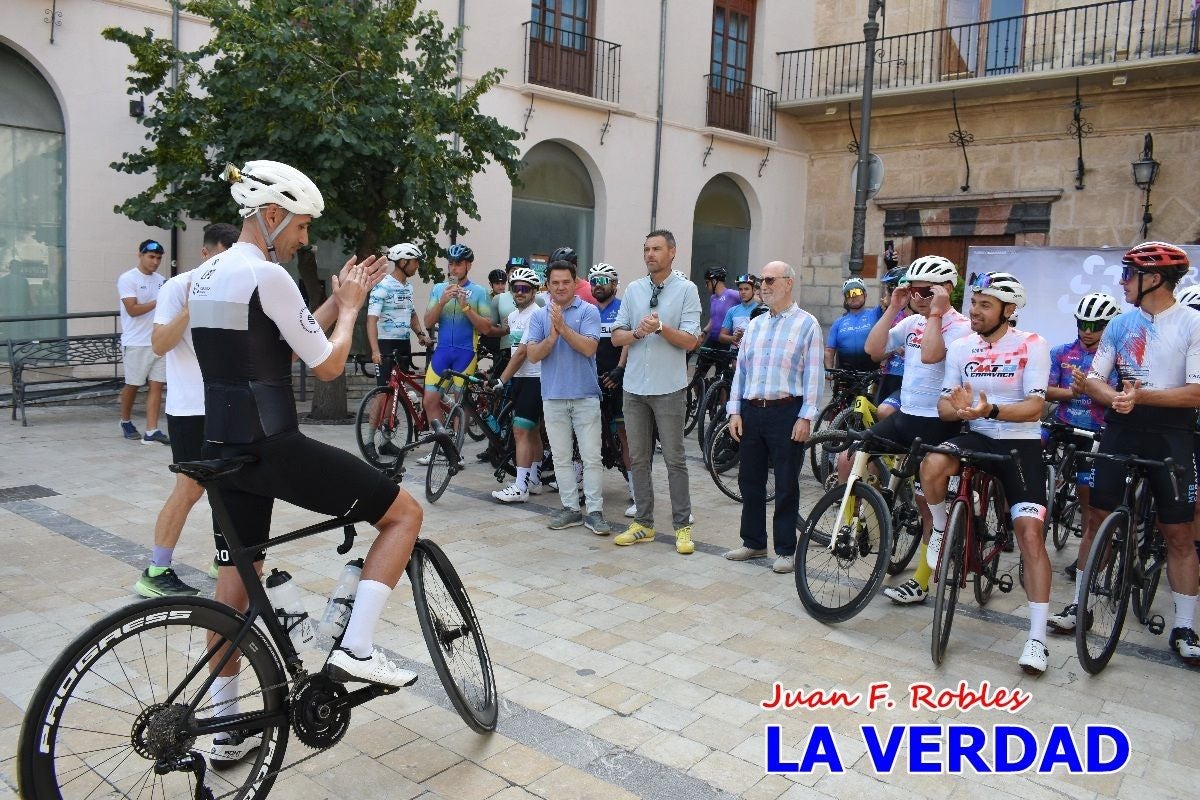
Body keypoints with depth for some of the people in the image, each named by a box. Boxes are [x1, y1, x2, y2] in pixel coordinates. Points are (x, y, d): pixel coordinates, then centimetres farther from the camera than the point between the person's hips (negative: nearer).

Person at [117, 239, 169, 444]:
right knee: (132, 385, 7)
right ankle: (126, 422, 29)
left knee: (157, 384, -2)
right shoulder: (127, 279, -6)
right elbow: (132, 310, -14)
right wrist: (159, 302, -14)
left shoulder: (161, 281, 13)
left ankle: (151, 432, -3)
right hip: (136, 343, -5)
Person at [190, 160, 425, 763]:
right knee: (405, 511, 3)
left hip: (224, 447, 9)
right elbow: (328, 365, -11)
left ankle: (227, 726, 31)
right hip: (272, 447, -9)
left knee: (235, 580, 19)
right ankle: (356, 648, -2)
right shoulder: (267, 274, -15)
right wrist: (350, 306, 5)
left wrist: (336, 301, 15)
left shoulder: (206, 275, 14)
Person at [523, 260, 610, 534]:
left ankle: (594, 511, 6)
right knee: (561, 458, 9)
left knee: (591, 457, -1)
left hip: (585, 395, -3)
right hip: (553, 396, 3)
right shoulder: (539, 316, 7)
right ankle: (570, 508, 18)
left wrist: (563, 327, -19)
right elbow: (533, 355, -2)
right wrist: (552, 336, -18)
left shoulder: (588, 311, -1)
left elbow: (589, 348, -13)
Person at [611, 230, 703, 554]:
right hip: (634, 385, 4)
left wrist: (661, 328, -21)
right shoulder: (633, 290, 9)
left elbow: (690, 341, -8)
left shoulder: (686, 289, -3)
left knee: (674, 458, 1)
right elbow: (616, 336, 7)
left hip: (668, 388, -4)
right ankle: (643, 522, 20)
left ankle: (682, 525, 11)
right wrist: (637, 332, -13)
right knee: (638, 458, 10)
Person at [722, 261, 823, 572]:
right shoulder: (754, 325, 14)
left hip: (786, 411, -5)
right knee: (750, 481, 12)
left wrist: (805, 417, -13)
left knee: (786, 485, 3)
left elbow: (813, 374, -7)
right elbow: (740, 369, 14)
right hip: (751, 410, 6)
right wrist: (734, 411, 6)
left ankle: (785, 550, 14)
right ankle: (753, 542, 25)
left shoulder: (807, 324, -2)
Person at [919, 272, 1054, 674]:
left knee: (1030, 533, -12)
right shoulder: (961, 347, 3)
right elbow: (944, 406, 1)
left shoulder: (1032, 346, -8)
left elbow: (1035, 406, -15)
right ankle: (941, 530, 1)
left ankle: (1038, 638, -4)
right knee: (932, 464, -31)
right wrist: (958, 408, -23)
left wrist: (991, 410, -33)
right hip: (975, 436, 3)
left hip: (1021, 444, -2)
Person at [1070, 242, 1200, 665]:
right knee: (1098, 518, 7)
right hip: (1120, 429, 4)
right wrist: (1115, 397, -19)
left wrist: (1142, 396, -23)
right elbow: (1093, 379, 2)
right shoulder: (1120, 324, 5)